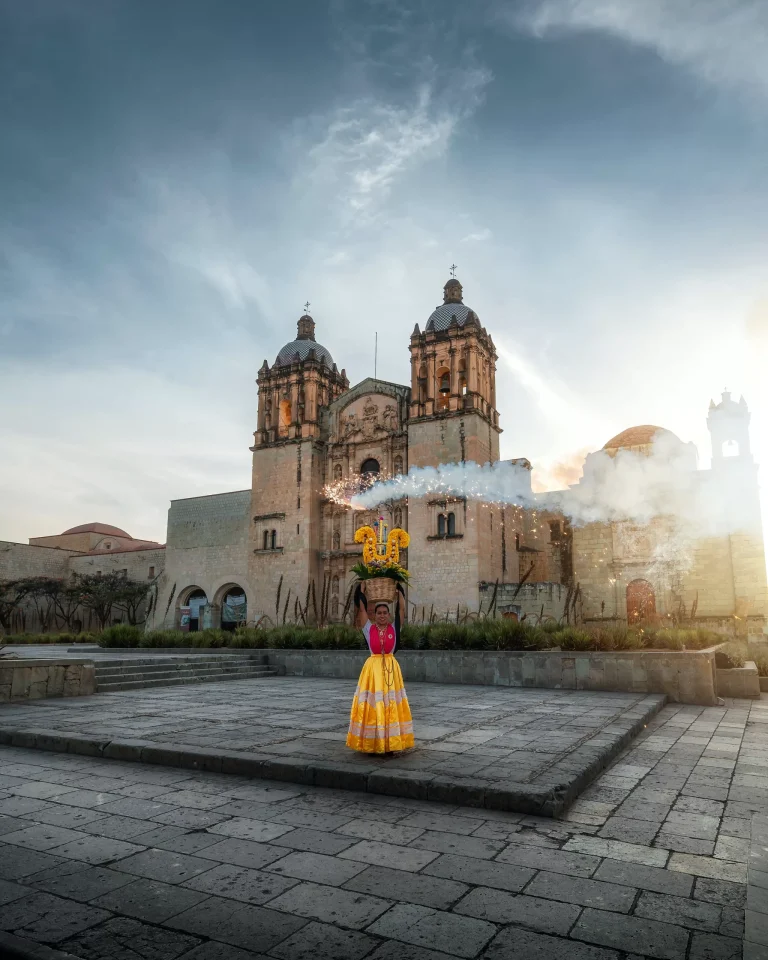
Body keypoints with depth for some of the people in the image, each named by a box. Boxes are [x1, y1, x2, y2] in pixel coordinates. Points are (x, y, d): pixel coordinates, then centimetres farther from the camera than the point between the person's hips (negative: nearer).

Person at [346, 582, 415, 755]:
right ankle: (372, 744, 7)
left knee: (391, 706, 1)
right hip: (373, 668, -1)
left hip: (391, 668, 1)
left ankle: (390, 743, 6)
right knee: (372, 706, 0)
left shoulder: (394, 628, 3)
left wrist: (397, 589, 7)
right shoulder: (369, 628, 2)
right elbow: (361, 608, 1)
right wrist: (361, 590, 5)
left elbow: (402, 608, 2)